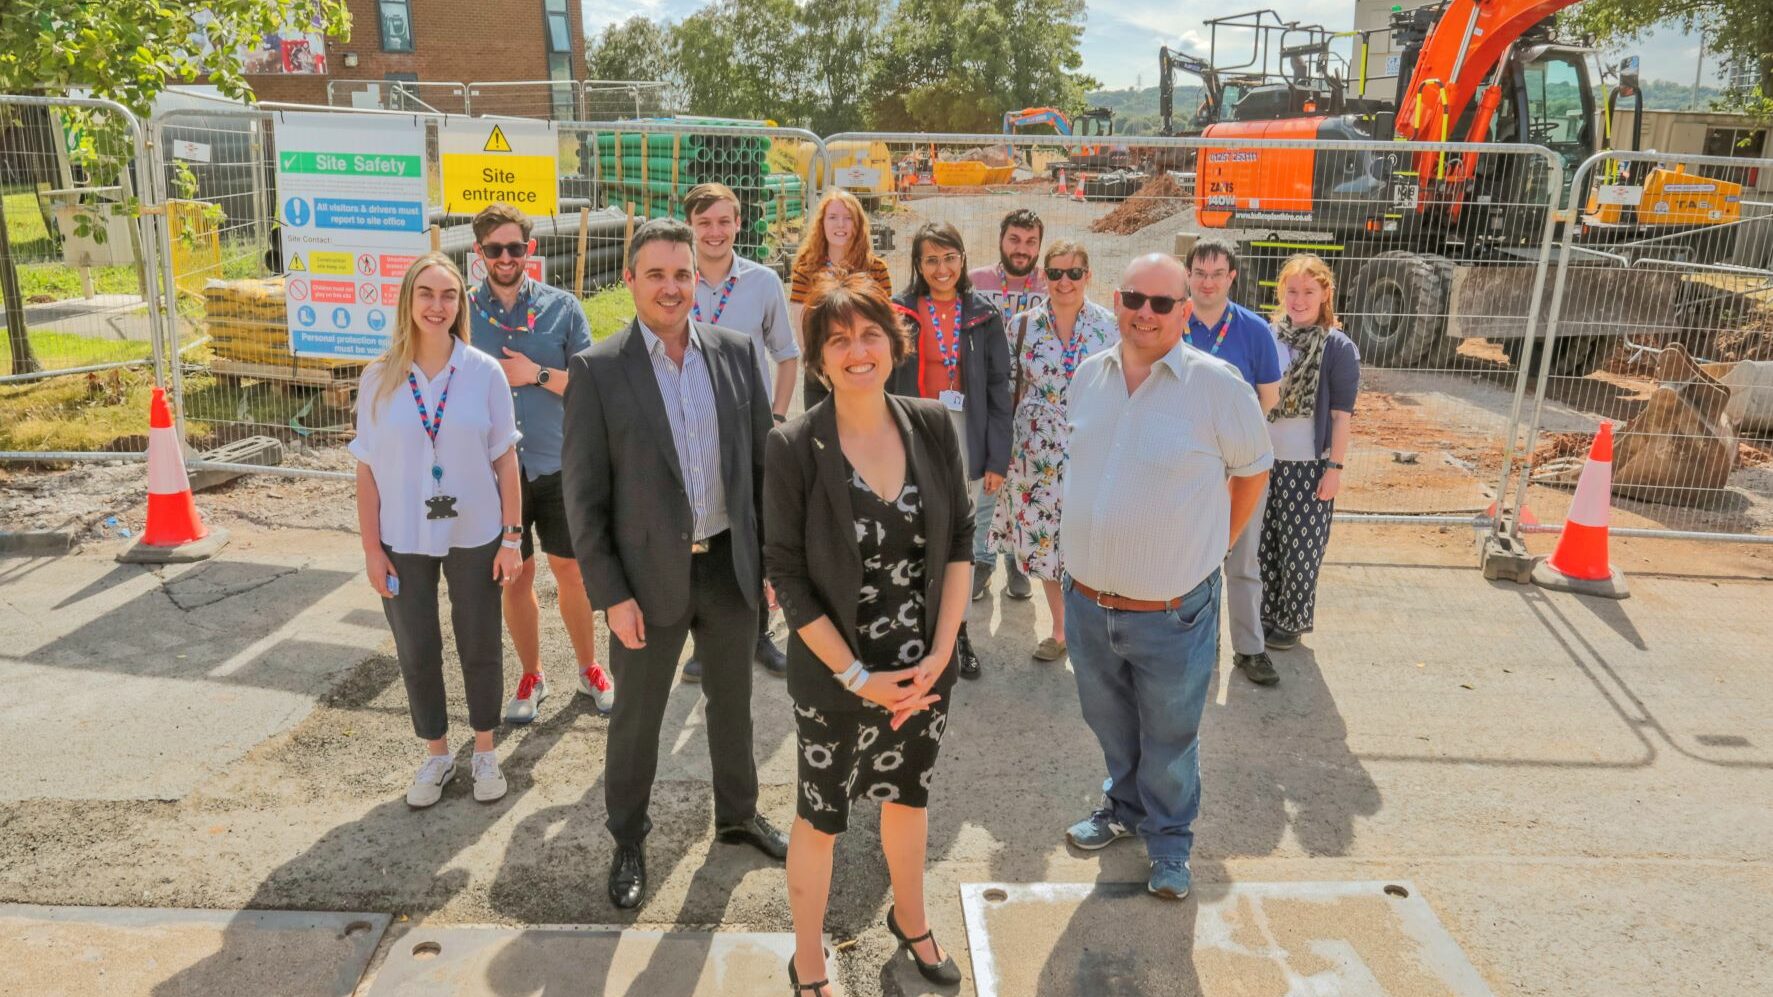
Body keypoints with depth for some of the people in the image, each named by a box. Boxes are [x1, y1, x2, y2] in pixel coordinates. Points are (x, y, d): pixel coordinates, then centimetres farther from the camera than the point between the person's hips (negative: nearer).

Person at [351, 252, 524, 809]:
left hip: (474, 537, -1)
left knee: (481, 649, 12)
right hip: (404, 543, 1)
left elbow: (505, 459, -3)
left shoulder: (484, 373, -8)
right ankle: (436, 756, 34)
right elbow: (367, 470, -1)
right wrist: (371, 549, -3)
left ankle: (484, 752, 33)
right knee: (416, 654, 13)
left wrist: (511, 537, -4)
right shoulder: (379, 380, -5)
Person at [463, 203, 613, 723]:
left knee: (571, 568, 10)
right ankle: (531, 676, 29)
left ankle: (588, 668, 29)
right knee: (515, 575, 11)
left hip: (557, 465, -1)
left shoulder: (562, 307, -2)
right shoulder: (462, 312, 0)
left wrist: (538, 374, -15)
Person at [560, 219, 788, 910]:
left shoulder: (735, 352, -1)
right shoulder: (597, 370, -10)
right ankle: (628, 842, 36)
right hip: (650, 575, -3)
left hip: (731, 564, 3)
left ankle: (738, 816, 43)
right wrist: (610, 594, -12)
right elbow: (583, 493, -9)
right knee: (637, 718, 13)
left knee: (733, 701, 20)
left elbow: (764, 458, 5)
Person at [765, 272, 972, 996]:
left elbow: (961, 541, -1)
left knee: (910, 797, 24)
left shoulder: (932, 427, -6)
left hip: (926, 669, 4)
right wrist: (857, 677, -15)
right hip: (833, 678, -3)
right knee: (820, 819, 13)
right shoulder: (794, 448, -16)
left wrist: (940, 652, -9)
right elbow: (786, 575, -14)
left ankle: (909, 918, 51)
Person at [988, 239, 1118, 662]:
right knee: (1044, 537, 8)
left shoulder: (1110, 326, -2)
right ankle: (1060, 630, 26)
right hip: (1038, 455, 1)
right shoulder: (1023, 326, 1)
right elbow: (1010, 391, 4)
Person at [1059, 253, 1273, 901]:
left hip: (1171, 614, -4)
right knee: (1110, 726, 25)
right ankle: (1126, 807, 50)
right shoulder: (1088, 376, 1)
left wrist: (1213, 544, 4)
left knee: (1170, 738, 16)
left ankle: (1168, 838, 40)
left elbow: (1252, 471, 0)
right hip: (1087, 601, 4)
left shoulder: (1217, 384, -15)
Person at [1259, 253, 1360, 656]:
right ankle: (1266, 615, 28)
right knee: (1263, 544, 12)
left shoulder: (1339, 348, -8)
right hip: (1263, 460, 4)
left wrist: (1335, 468, -11)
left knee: (1300, 549, 7)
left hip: (1308, 465, -4)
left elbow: (1342, 415, -8)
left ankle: (1293, 621, 23)